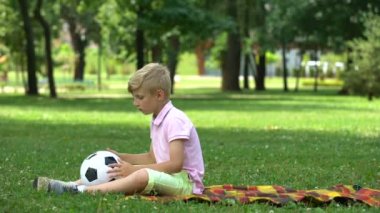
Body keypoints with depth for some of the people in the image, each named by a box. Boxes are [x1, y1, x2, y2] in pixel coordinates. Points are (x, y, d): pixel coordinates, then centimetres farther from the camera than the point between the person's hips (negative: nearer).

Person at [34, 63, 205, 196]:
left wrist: (134, 169, -24)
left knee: (143, 175, -35)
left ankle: (81, 191, -38)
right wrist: (120, 157, 8)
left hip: (185, 181, -10)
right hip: (168, 177, 10)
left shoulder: (175, 119, -15)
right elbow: (152, 158, 21)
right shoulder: (157, 120, 15)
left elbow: (175, 164, -23)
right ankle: (71, 185, -12)